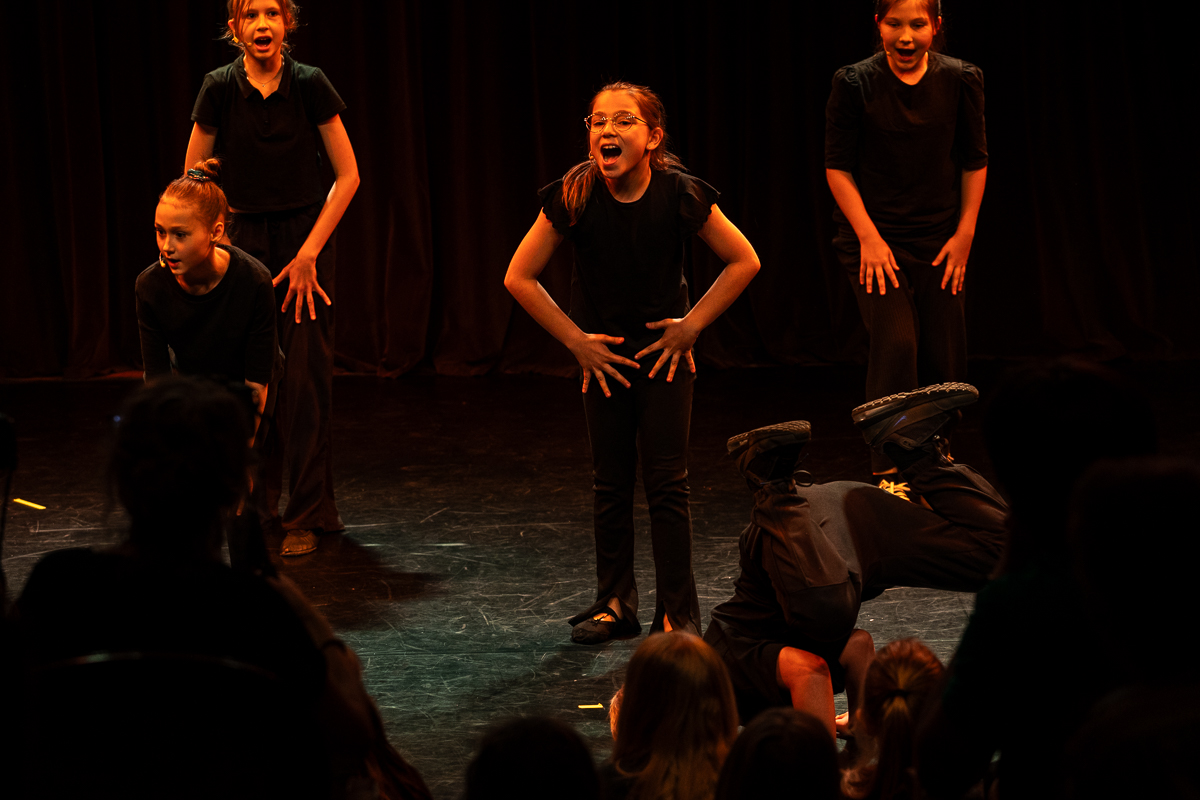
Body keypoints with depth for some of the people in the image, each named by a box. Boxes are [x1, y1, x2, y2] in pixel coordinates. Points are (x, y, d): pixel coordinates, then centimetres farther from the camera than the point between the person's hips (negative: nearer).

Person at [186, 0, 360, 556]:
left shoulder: (309, 85, -6)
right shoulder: (220, 89, -4)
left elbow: (348, 175, -3)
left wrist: (311, 250, -8)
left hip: (304, 240, -1)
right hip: (245, 240, 1)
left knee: (305, 377, -4)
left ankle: (307, 514, 4)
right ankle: (257, 506, 12)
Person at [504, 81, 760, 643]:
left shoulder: (680, 195, -18)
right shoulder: (574, 198, -17)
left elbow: (744, 262, -5)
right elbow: (519, 278, -7)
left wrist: (692, 324, -8)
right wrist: (575, 339, -7)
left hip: (664, 349, -1)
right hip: (603, 353, 1)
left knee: (666, 482, -3)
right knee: (611, 483, 7)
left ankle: (677, 612, 5)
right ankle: (614, 603, 19)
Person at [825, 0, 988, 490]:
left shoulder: (961, 81, -1)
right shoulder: (855, 83, -8)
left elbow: (974, 162, 7)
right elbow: (837, 167, -4)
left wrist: (965, 234, 2)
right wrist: (868, 237, -10)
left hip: (939, 241, 3)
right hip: (874, 237, -3)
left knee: (944, 359, 6)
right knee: (895, 343, -18)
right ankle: (887, 472, -13)